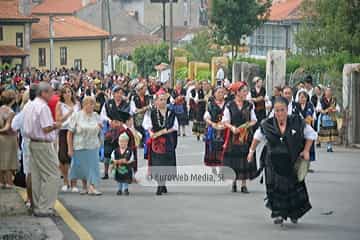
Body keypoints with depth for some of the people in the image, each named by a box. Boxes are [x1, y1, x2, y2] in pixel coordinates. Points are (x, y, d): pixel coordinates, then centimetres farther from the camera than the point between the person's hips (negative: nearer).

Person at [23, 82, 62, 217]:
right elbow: (46, 129, -23)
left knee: (36, 176, 13)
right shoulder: (43, 107, -16)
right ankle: (44, 208, -7)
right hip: (44, 145, -10)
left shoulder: (30, 106, 13)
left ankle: (37, 206, 17)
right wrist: (55, 126, -3)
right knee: (51, 176, -5)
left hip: (33, 143, 10)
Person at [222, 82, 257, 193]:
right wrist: (232, 127, -17)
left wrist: (248, 125, -10)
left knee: (245, 159, 0)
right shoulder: (229, 105, -1)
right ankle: (234, 183, 15)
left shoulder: (249, 105, 6)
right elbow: (225, 121, 0)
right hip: (233, 135, -2)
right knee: (234, 158, 0)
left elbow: (254, 120, 10)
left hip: (246, 135, 2)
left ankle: (244, 184, 4)